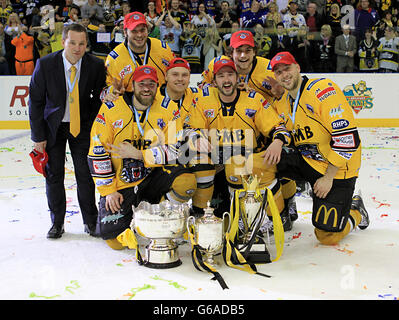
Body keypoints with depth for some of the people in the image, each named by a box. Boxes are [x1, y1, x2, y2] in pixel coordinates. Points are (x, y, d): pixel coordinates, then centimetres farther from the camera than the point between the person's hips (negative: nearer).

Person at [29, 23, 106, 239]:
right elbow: (35, 101, -8)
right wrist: (38, 136, -8)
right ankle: (57, 222, 21)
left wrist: (94, 127, -4)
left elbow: (99, 98, 1)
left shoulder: (96, 66, -13)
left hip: (82, 125, 0)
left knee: (85, 173, -2)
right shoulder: (45, 64, -15)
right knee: (54, 174, 4)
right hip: (53, 125, 0)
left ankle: (90, 221, 16)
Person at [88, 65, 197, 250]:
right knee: (114, 239, -8)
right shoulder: (110, 109, -8)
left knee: (185, 182, -29)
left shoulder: (169, 109, -6)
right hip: (120, 183, -1)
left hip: (152, 177, 1)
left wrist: (138, 154, -22)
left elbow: (176, 151, -12)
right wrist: (108, 190, -9)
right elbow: (98, 153, -6)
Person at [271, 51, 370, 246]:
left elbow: (347, 136, -23)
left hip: (337, 168, -7)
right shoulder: (283, 103, 6)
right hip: (306, 160, 7)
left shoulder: (323, 89, -19)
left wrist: (329, 177, -20)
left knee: (327, 235, -9)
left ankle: (355, 211, 23)